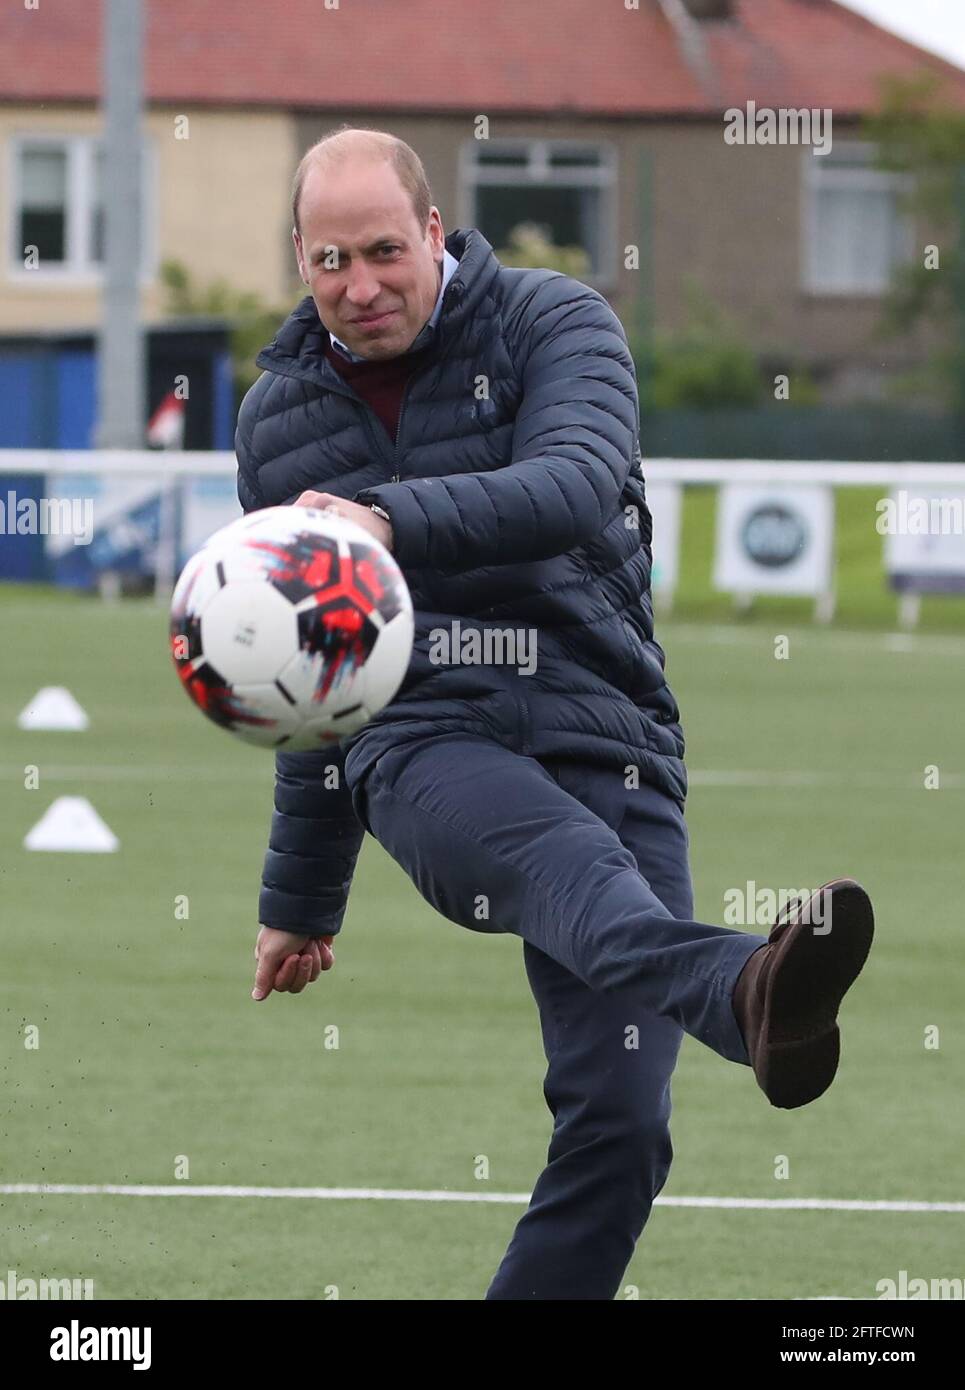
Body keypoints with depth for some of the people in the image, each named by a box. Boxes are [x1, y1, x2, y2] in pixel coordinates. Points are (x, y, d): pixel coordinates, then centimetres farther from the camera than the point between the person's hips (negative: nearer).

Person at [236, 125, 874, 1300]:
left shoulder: (557, 324, 2)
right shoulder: (278, 417, 15)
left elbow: (574, 486, -21)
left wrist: (394, 518, -38)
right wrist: (300, 898, 32)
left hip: (605, 743, 1)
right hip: (423, 743, -1)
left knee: (619, 1124, -12)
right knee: (565, 854, -38)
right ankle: (748, 995, -72)